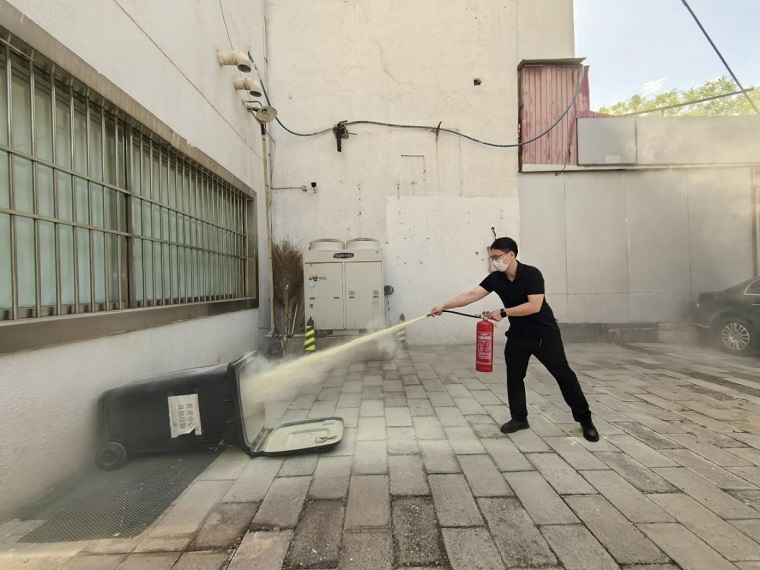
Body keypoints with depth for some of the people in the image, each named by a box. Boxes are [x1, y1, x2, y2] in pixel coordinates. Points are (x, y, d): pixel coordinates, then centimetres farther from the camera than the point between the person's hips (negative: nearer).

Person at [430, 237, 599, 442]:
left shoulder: (532, 274, -21)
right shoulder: (495, 278, -7)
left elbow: (534, 306, -28)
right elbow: (472, 294, -16)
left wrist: (503, 312, -28)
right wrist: (444, 306, -25)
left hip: (545, 334, -5)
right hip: (518, 334, 5)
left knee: (564, 375, 4)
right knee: (514, 375, 5)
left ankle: (585, 420, 20)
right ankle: (519, 418, 20)